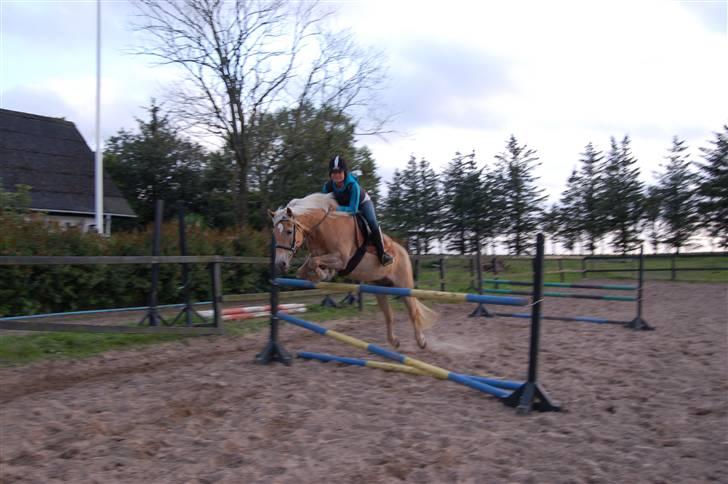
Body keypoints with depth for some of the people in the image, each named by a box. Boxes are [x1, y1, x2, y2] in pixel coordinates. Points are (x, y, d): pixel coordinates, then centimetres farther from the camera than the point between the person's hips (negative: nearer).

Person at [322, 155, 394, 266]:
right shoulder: (328, 186, -30)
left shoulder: (353, 185, -43)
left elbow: (353, 209, -45)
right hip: (343, 205, 5)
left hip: (362, 202, -4)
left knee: (373, 224, -23)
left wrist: (337, 209, -54)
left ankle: (381, 254, -18)